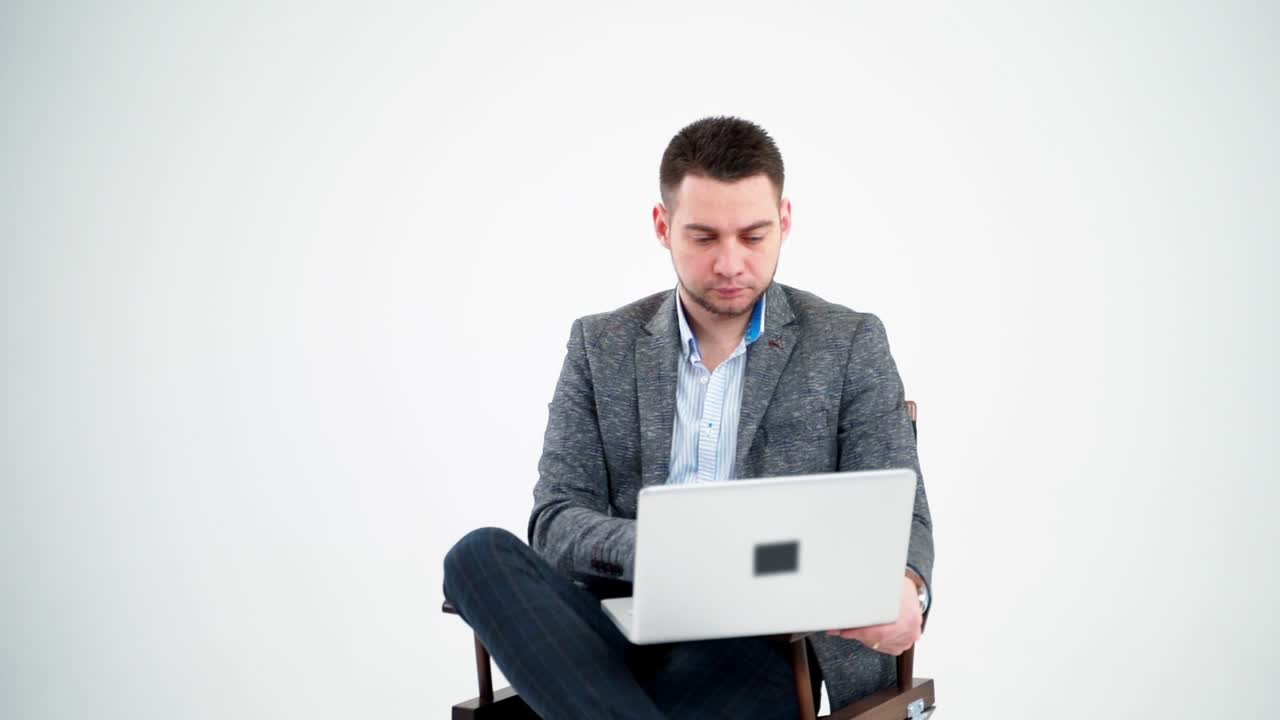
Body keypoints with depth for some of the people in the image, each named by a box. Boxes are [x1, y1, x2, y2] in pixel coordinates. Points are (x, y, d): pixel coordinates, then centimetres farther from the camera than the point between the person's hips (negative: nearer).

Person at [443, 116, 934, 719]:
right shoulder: (602, 346, 11)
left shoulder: (849, 345, 7)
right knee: (482, 554, -29)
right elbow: (556, 521, 2)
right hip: (624, 627, 4)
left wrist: (903, 587, -24)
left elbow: (899, 516, 2)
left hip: (763, 644, -4)